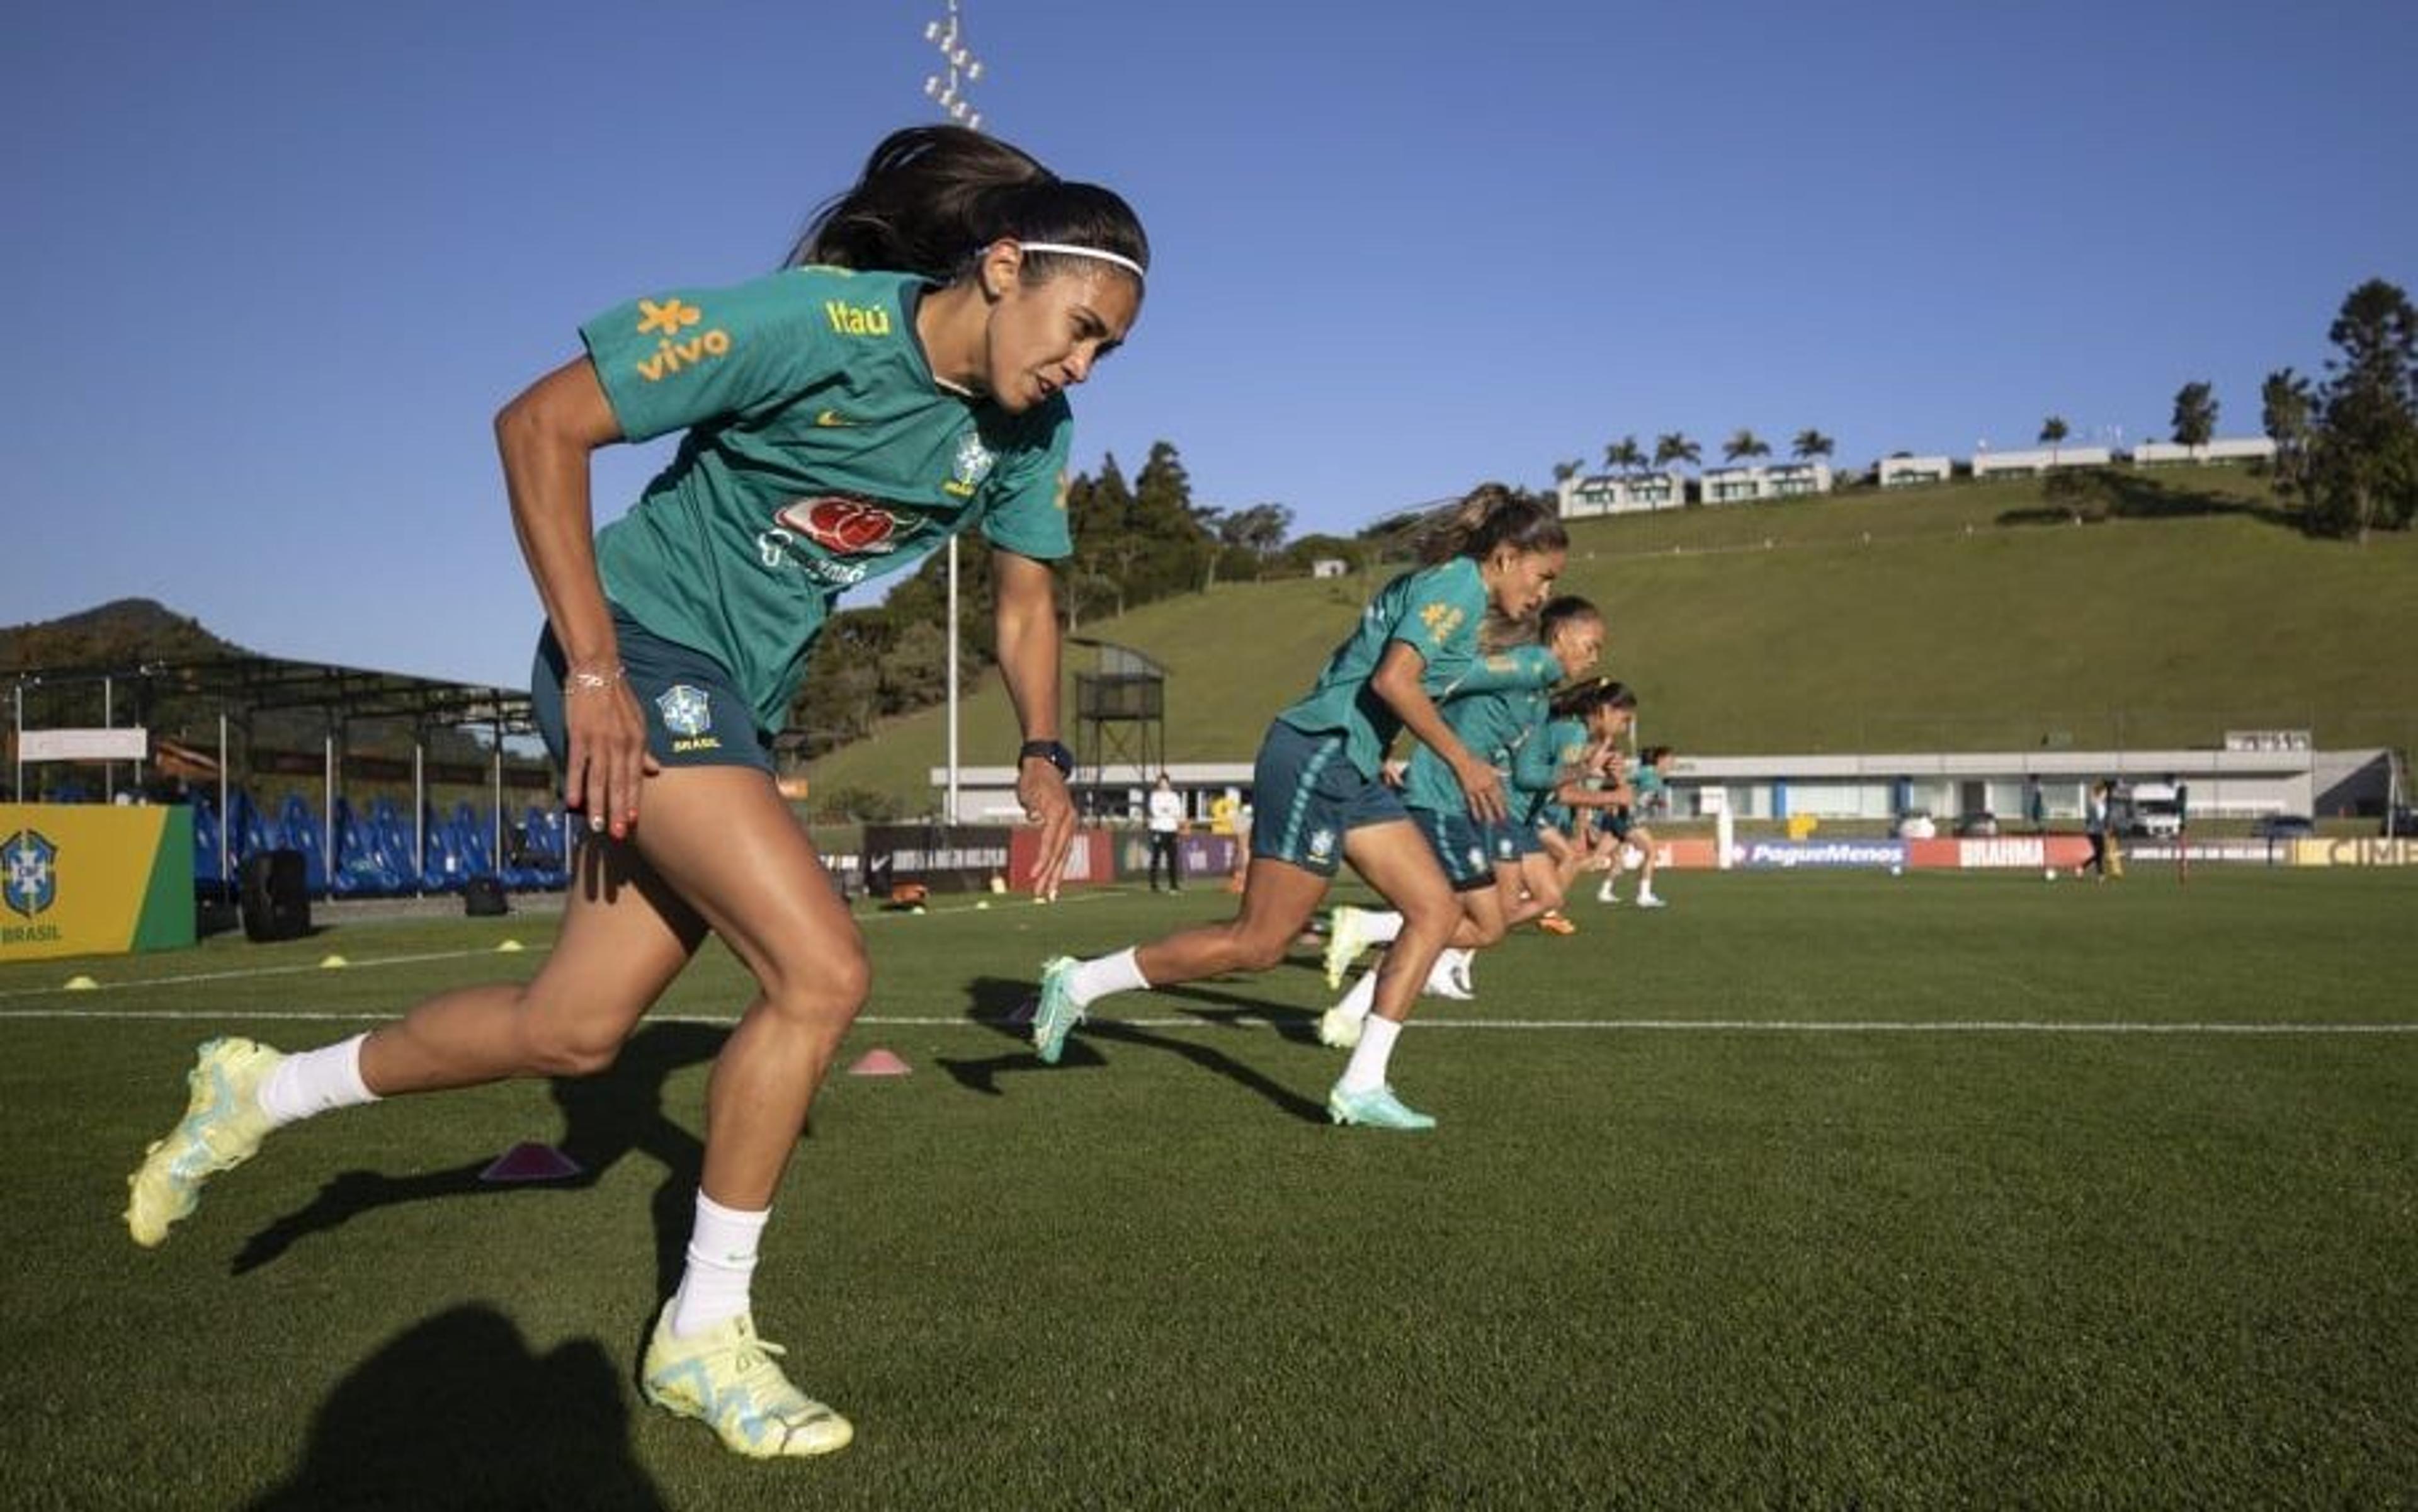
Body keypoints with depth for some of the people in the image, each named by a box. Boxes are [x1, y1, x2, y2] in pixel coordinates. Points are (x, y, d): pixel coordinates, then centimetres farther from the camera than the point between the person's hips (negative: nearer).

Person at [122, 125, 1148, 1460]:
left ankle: (260, 1091, 33)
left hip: (743, 699, 8)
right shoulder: (816, 323, -22)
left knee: (574, 1027, 9)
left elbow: (1025, 600, 14)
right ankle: (702, 1333, 0)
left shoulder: (1025, 430, 0)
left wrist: (1042, 753, -2)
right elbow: (540, 423, -20)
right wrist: (593, 665, -22)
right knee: (821, 970, -19)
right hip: (643, 652, -8)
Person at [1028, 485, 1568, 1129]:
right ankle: (1079, 983, 6)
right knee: (1258, 943, -5)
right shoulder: (1459, 586, -9)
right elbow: (1392, 679, -23)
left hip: (1352, 769, 11)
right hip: (1317, 756, -11)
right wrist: (1462, 759, -16)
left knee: (1437, 909, 5)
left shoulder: (1439, 584, 20)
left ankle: (1362, 1085, 5)